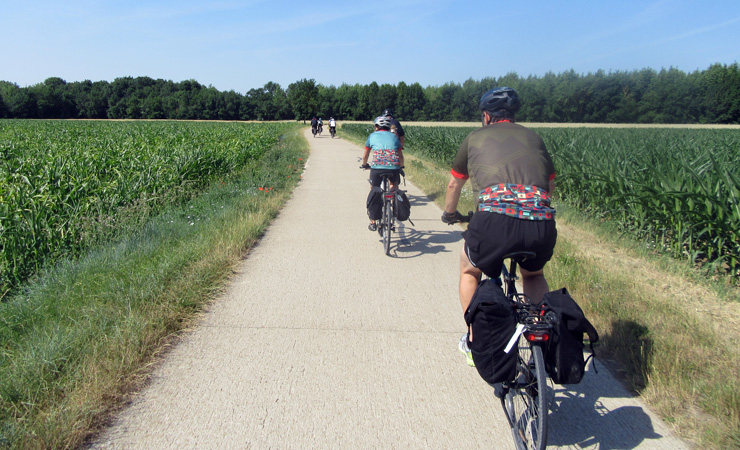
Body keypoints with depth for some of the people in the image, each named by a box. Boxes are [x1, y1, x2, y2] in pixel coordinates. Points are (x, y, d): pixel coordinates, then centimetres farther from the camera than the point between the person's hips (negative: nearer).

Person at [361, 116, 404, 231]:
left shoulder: (372, 136, 21)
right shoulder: (394, 136, 24)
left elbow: (366, 155, 30)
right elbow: (401, 156, 27)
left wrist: (364, 165, 50)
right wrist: (401, 167, 45)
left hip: (377, 166, -1)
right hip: (394, 167, 1)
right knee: (394, 186, 33)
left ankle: (373, 222, 19)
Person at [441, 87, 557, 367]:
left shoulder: (475, 138, 21)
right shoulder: (533, 138, 27)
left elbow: (454, 185, 34)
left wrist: (450, 214, 53)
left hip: (495, 220, -3)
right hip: (542, 225, 3)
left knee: (469, 271, 29)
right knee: (534, 275, 36)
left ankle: (474, 342, 34)